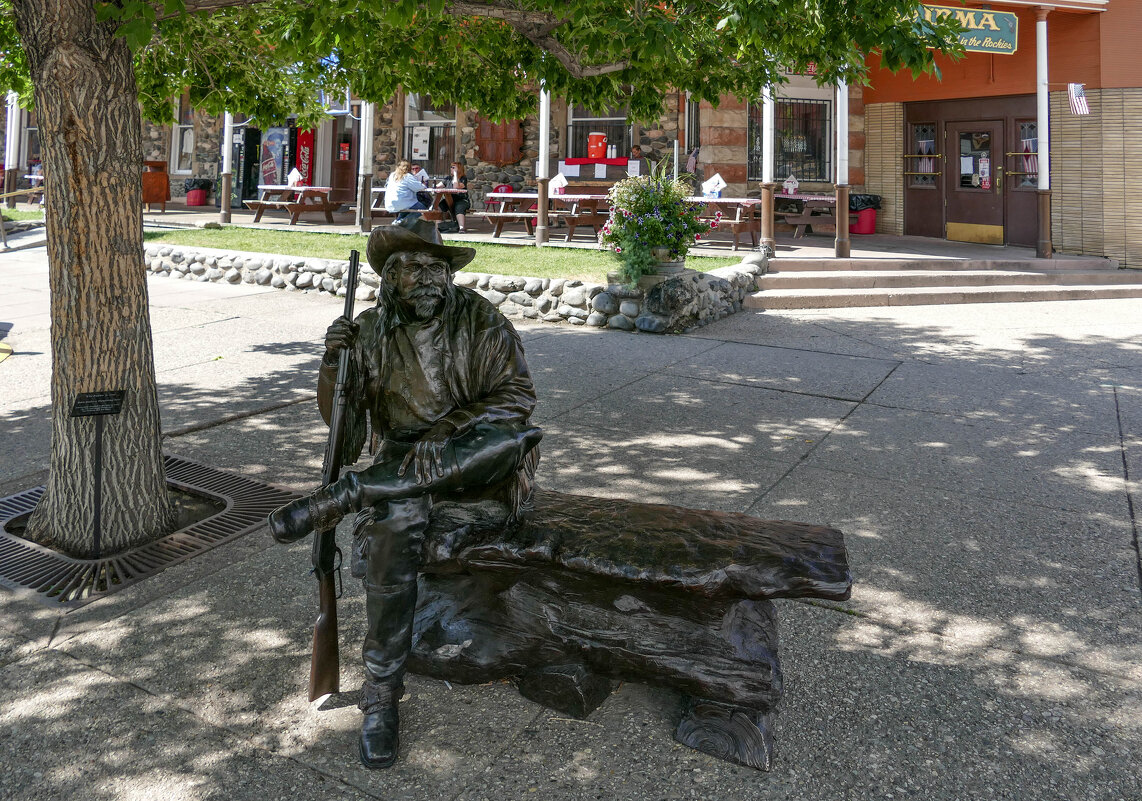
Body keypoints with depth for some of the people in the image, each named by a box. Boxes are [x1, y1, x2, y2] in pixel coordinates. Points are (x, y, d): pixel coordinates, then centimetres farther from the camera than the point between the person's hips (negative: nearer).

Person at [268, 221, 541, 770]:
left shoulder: (480, 320, -1)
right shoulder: (369, 333, 5)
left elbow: (516, 394, -8)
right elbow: (343, 423, 6)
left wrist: (448, 431, -22)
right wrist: (336, 364, -14)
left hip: (473, 463, 0)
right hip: (402, 465, 0)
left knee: (511, 437, -35)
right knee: (394, 524, -34)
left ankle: (340, 498, -31)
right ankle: (380, 696, -19)